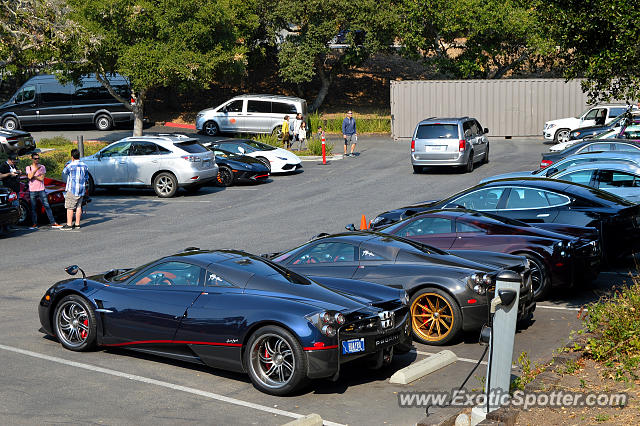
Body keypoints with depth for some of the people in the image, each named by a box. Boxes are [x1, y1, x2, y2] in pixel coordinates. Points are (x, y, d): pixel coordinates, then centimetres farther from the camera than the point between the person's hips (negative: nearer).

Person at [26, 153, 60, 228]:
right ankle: (34, 224, 12)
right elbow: (30, 177, -13)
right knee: (33, 208, 2)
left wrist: (33, 176, -6)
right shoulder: (28, 168, 5)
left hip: (41, 190, 0)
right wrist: (36, 169, -18)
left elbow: (42, 178, -2)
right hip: (32, 191, 0)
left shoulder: (42, 167, 7)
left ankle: (53, 223, -3)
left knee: (47, 206, -3)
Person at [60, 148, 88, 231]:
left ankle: (69, 225, -5)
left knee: (70, 207, -3)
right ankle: (77, 224, 14)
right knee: (78, 207, 11)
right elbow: (86, 177, 14)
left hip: (72, 189, -7)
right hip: (81, 190, 7)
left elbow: (64, 172, 6)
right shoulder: (84, 165, 5)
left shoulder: (71, 166, -14)